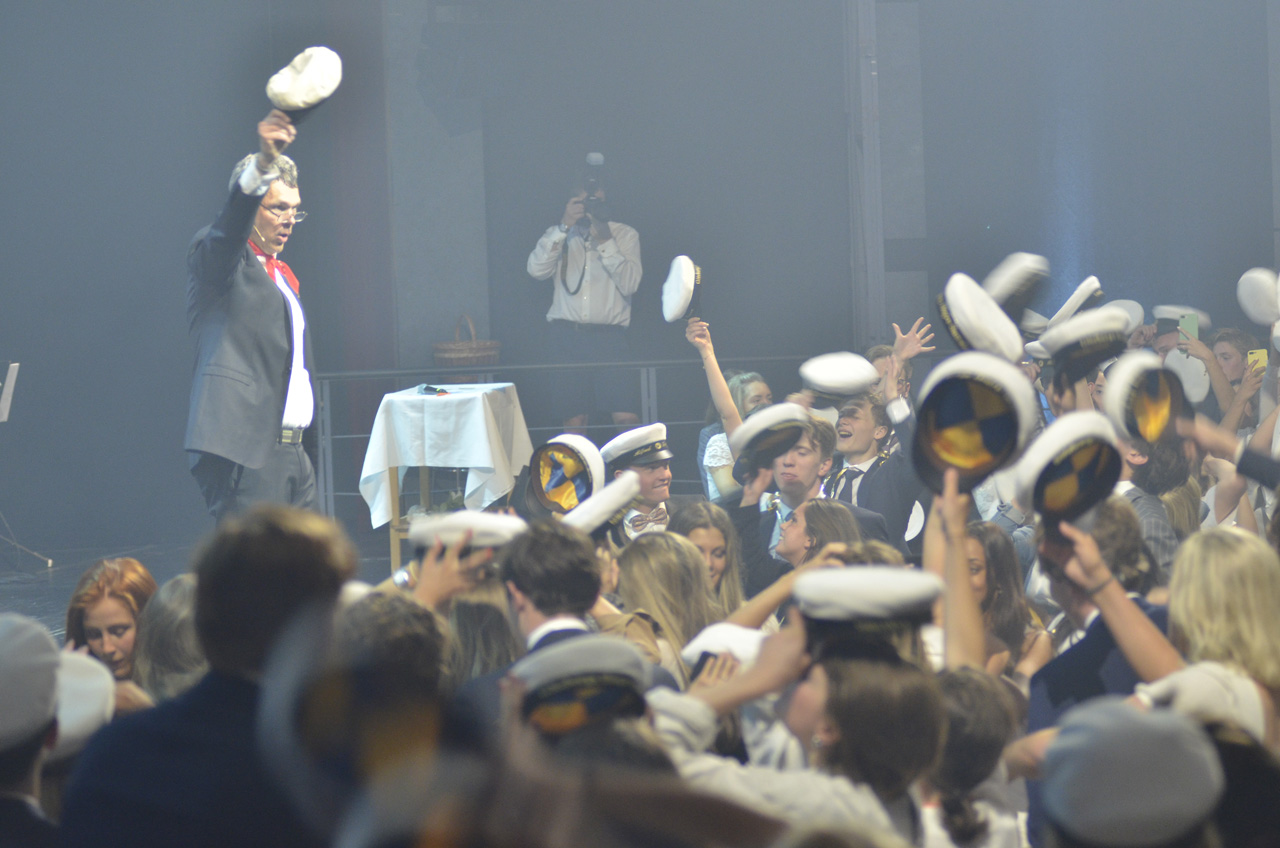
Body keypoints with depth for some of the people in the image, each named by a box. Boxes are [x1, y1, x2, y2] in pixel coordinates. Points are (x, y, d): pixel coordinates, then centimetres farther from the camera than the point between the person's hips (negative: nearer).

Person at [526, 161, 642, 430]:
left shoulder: (625, 235, 12)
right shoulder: (559, 236, 15)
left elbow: (629, 284, -2)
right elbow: (536, 270, -4)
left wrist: (604, 242, -9)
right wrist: (564, 226, -8)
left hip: (610, 337, -1)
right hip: (567, 337, 1)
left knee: (626, 416, -12)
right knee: (575, 418, -1)